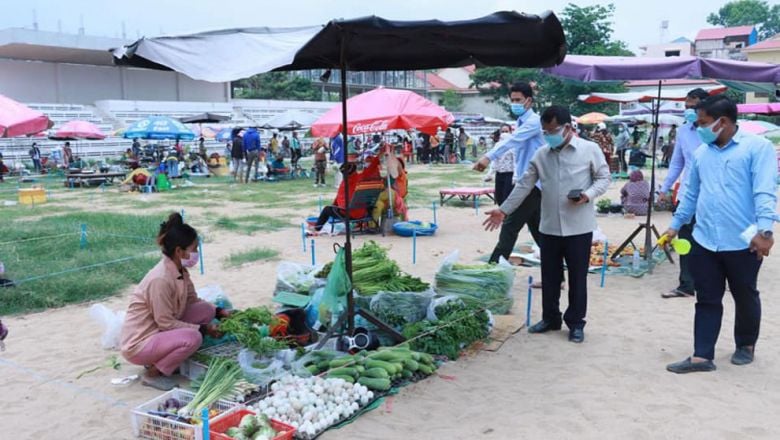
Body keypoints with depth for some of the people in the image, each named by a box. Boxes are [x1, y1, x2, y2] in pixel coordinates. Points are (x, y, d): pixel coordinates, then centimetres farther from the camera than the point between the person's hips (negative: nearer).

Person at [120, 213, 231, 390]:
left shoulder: (180, 271, -1)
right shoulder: (161, 279, -28)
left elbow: (193, 301, 11)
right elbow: (166, 323, -23)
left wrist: (220, 312, -2)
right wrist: (203, 329, -17)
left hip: (160, 331, 9)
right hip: (138, 343, -9)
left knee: (206, 309, -2)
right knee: (192, 337, -30)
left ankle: (164, 357, 8)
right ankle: (153, 372, -6)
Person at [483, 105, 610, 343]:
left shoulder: (590, 150, -4)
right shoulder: (540, 155, 6)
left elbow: (604, 178, 1)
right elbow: (524, 185, 7)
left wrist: (588, 195, -19)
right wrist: (504, 210, 2)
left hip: (579, 226, -3)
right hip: (549, 226, 4)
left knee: (577, 277, 6)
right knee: (549, 276, 12)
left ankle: (576, 323, 19)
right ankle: (550, 318, 28)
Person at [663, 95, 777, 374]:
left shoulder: (757, 147, -7)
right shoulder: (701, 153, 10)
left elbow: (765, 192, -16)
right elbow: (691, 194, 18)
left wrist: (764, 230, -25)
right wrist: (675, 225, 18)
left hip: (742, 242, -4)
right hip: (704, 241, 5)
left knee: (745, 298, 14)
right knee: (707, 300, 7)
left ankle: (746, 345, 36)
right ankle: (702, 356, 11)